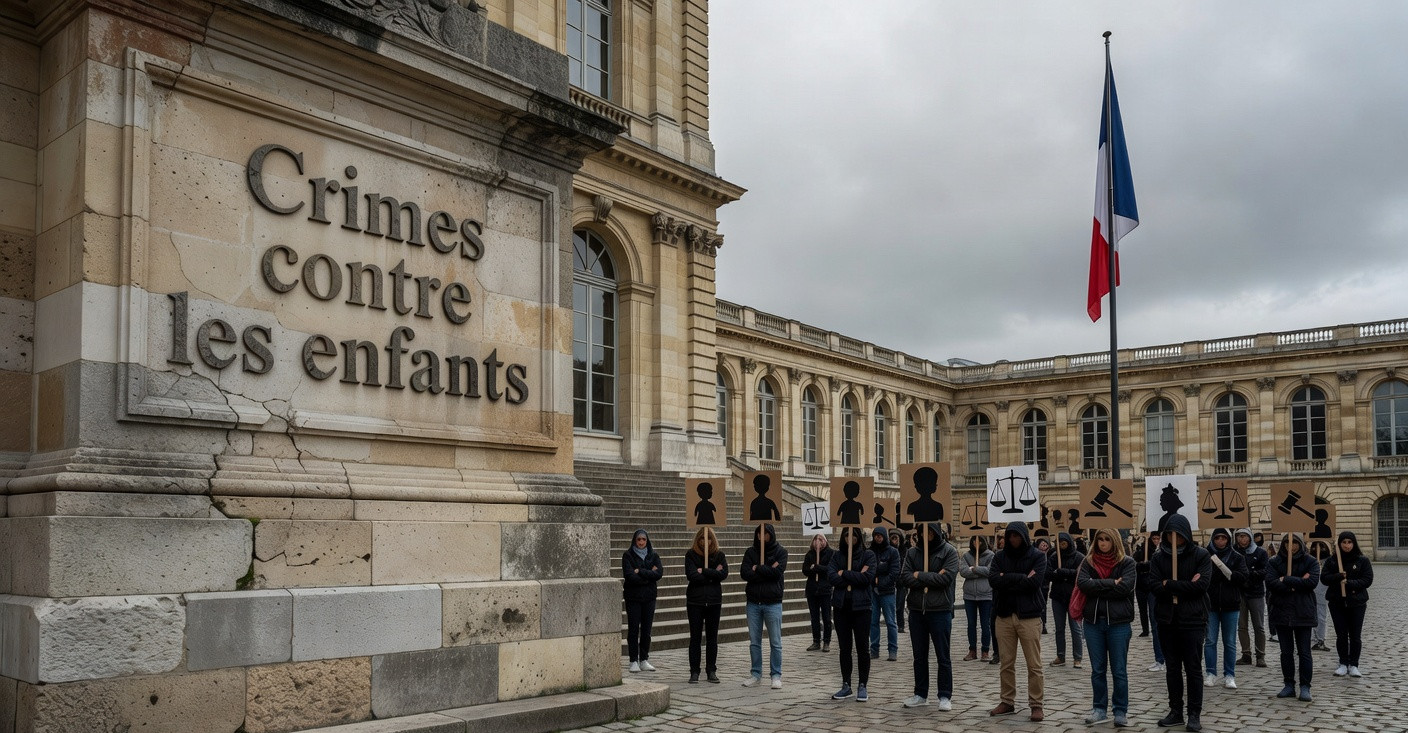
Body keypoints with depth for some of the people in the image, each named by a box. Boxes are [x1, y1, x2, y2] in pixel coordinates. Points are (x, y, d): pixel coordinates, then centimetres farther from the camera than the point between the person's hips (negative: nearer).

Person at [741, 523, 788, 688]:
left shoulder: (780, 551, 0)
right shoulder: (750, 552, 6)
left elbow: (777, 571, -16)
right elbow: (744, 573, -7)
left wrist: (757, 569, -9)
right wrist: (768, 571, -14)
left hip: (773, 602, -3)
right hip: (753, 602, 3)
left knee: (775, 642, 2)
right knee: (754, 641, 9)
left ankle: (776, 675, 10)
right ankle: (755, 673, 19)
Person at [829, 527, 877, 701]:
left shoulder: (868, 555, 0)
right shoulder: (837, 555, 8)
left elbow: (868, 577, -14)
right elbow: (832, 578, -6)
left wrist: (844, 574, -10)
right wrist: (855, 578, -12)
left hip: (861, 607, -3)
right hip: (841, 606, 3)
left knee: (861, 647, 2)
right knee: (845, 648, 9)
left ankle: (862, 686, 11)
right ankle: (846, 685, 18)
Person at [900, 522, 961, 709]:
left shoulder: (949, 551, -4)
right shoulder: (912, 552, 7)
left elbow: (947, 578, -16)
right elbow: (905, 578, -5)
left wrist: (920, 576, -11)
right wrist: (932, 578, -15)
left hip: (940, 611, -4)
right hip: (916, 610, 4)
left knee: (943, 657, 4)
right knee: (919, 656, 12)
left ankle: (945, 696, 13)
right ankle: (920, 694, 22)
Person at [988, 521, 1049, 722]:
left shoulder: (1037, 556, -2)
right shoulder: (999, 557, 6)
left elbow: (1034, 582, -16)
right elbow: (993, 580, -9)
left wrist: (1007, 579, -11)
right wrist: (1021, 578, -13)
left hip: (1029, 615, -3)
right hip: (1004, 615, 3)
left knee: (1034, 664, 1)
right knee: (1006, 663, 10)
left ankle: (1036, 705, 9)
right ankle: (1007, 702, 19)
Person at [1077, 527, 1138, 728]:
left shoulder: (1126, 562, -1)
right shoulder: (1089, 562, 6)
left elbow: (1125, 587, -16)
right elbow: (1082, 583, -10)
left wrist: (1097, 587, -11)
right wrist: (1111, 583, -14)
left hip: (1118, 622, -3)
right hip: (1093, 621, 3)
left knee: (1119, 670, 4)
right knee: (1097, 669, 10)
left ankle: (1120, 711, 12)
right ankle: (1099, 708, 19)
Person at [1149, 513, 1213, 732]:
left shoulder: (1201, 556, -3)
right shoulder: (1158, 558, 4)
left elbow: (1201, 584, -15)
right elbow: (1155, 586, -7)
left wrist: (1170, 585, -12)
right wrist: (1185, 586, -14)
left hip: (1192, 620, -3)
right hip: (1166, 620, 3)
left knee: (1193, 668, 2)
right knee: (1172, 668, 10)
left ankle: (1195, 714, 10)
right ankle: (1175, 711, 19)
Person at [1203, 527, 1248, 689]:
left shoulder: (1237, 557, 4)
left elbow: (1243, 578, -7)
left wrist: (1223, 569, -17)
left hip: (1230, 604, 1)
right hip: (1210, 603, -1)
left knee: (1230, 642, 6)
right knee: (1210, 640, 3)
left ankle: (1229, 675, 12)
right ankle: (1211, 674, 11)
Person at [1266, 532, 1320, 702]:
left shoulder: (1310, 562, 2)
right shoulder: (1274, 562, 4)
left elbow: (1313, 581, -15)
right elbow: (1271, 583, -11)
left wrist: (1287, 580, -14)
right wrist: (1298, 584, -15)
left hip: (1303, 613, -2)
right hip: (1281, 612, 2)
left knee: (1304, 652, 1)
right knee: (1286, 652, 9)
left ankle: (1305, 687, 8)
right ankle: (1289, 686, 17)